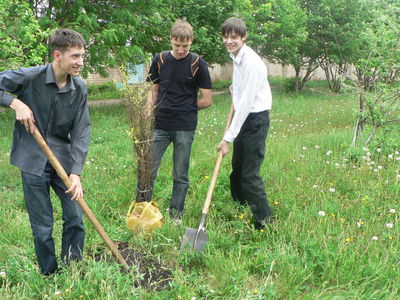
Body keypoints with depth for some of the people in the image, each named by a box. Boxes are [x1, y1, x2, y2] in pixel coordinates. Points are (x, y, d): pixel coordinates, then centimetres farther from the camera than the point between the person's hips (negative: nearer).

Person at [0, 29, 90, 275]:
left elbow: (81, 132, -7)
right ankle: (51, 276, 27)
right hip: (33, 162, -3)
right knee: (43, 226, 6)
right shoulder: (30, 77, -15)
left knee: (75, 218, 6)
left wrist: (76, 172, -15)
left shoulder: (80, 88, -5)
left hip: (64, 159, 3)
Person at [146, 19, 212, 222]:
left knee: (181, 176, 8)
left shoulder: (198, 64, -3)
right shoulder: (159, 60, 6)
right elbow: (154, 91, 14)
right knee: (148, 170, 3)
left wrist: (185, 109, 4)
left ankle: (176, 215, 22)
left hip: (185, 128, -2)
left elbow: (207, 100, -1)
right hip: (159, 125, 2)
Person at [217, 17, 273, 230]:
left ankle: (265, 225, 4)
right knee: (236, 170, 17)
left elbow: (246, 103, -23)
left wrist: (228, 138, -22)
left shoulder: (251, 63, -21)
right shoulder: (235, 57, 9)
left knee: (250, 175, -9)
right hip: (243, 117, 9)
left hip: (256, 119, -9)